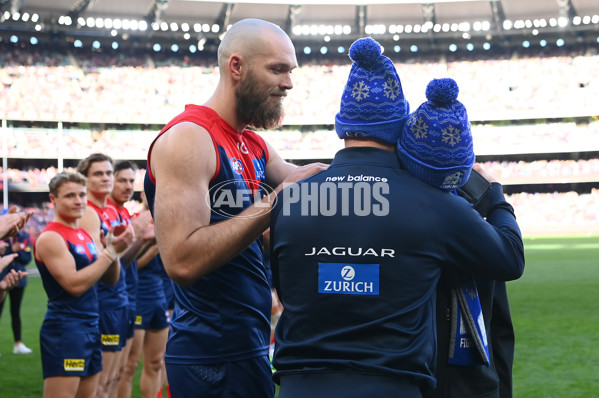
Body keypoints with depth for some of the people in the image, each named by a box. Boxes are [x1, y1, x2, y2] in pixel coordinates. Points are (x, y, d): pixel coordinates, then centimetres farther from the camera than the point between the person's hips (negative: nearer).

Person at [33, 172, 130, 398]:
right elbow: (75, 284, -21)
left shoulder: (85, 235, 13)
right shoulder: (50, 237, -12)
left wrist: (113, 249, -6)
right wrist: (109, 252, -19)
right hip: (64, 330, -9)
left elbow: (110, 280, 12)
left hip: (91, 327, 9)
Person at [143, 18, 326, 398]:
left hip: (249, 344, 9)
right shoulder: (188, 138, -16)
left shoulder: (255, 147, 14)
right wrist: (271, 206, -23)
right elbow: (182, 261, -25)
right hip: (212, 357, -9)